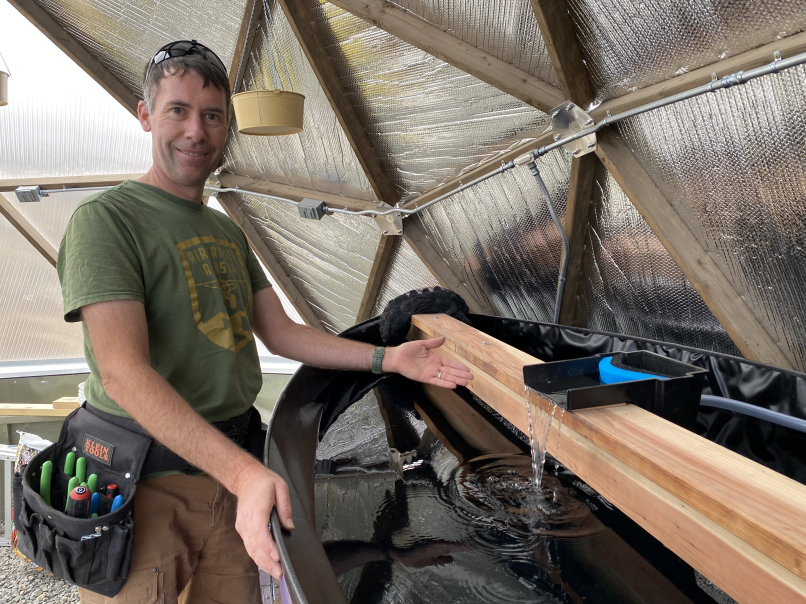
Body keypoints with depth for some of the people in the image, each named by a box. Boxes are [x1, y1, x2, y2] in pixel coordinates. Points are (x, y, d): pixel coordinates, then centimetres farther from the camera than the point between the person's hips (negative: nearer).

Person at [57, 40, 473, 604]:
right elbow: (124, 373, -22)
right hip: (146, 485, -6)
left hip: (231, 472, 7)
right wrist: (243, 471, -32)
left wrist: (386, 358, 3)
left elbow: (281, 333, 14)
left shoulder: (228, 232, 15)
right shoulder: (106, 219, -11)